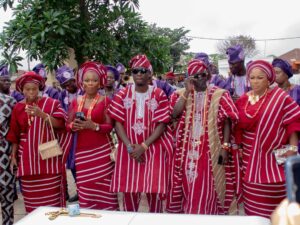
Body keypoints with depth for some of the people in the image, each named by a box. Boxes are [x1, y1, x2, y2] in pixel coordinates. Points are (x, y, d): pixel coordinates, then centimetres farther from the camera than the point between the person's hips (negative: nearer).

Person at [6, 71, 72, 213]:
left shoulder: (51, 103, 0)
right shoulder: (18, 108, 8)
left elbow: (60, 124, -11)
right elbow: (15, 135, 12)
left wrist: (42, 114, -25)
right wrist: (13, 156, 9)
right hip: (27, 159, 3)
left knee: (52, 195, -3)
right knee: (31, 196, 3)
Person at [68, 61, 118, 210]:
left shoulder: (105, 101, 0)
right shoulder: (76, 101, 11)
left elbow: (109, 126, -5)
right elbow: (68, 124, 12)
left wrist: (94, 126, -21)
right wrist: (74, 125, -9)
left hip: (102, 150, -3)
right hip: (81, 151, 3)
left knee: (103, 188, -5)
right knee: (85, 189, 0)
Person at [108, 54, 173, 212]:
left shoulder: (159, 95, -3)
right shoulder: (122, 94, 2)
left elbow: (162, 124, -7)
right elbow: (118, 122, -1)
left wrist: (144, 146, -16)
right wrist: (129, 146, -13)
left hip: (153, 148, -1)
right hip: (129, 149, 2)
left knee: (154, 190, -2)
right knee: (129, 190, 6)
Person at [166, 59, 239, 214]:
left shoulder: (219, 95, 2)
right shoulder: (181, 94, 7)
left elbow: (226, 122, -1)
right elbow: (174, 114, -10)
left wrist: (225, 146, -9)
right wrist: (188, 91, -11)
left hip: (211, 150, -1)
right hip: (187, 149, 2)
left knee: (208, 188, 0)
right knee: (188, 186, 8)